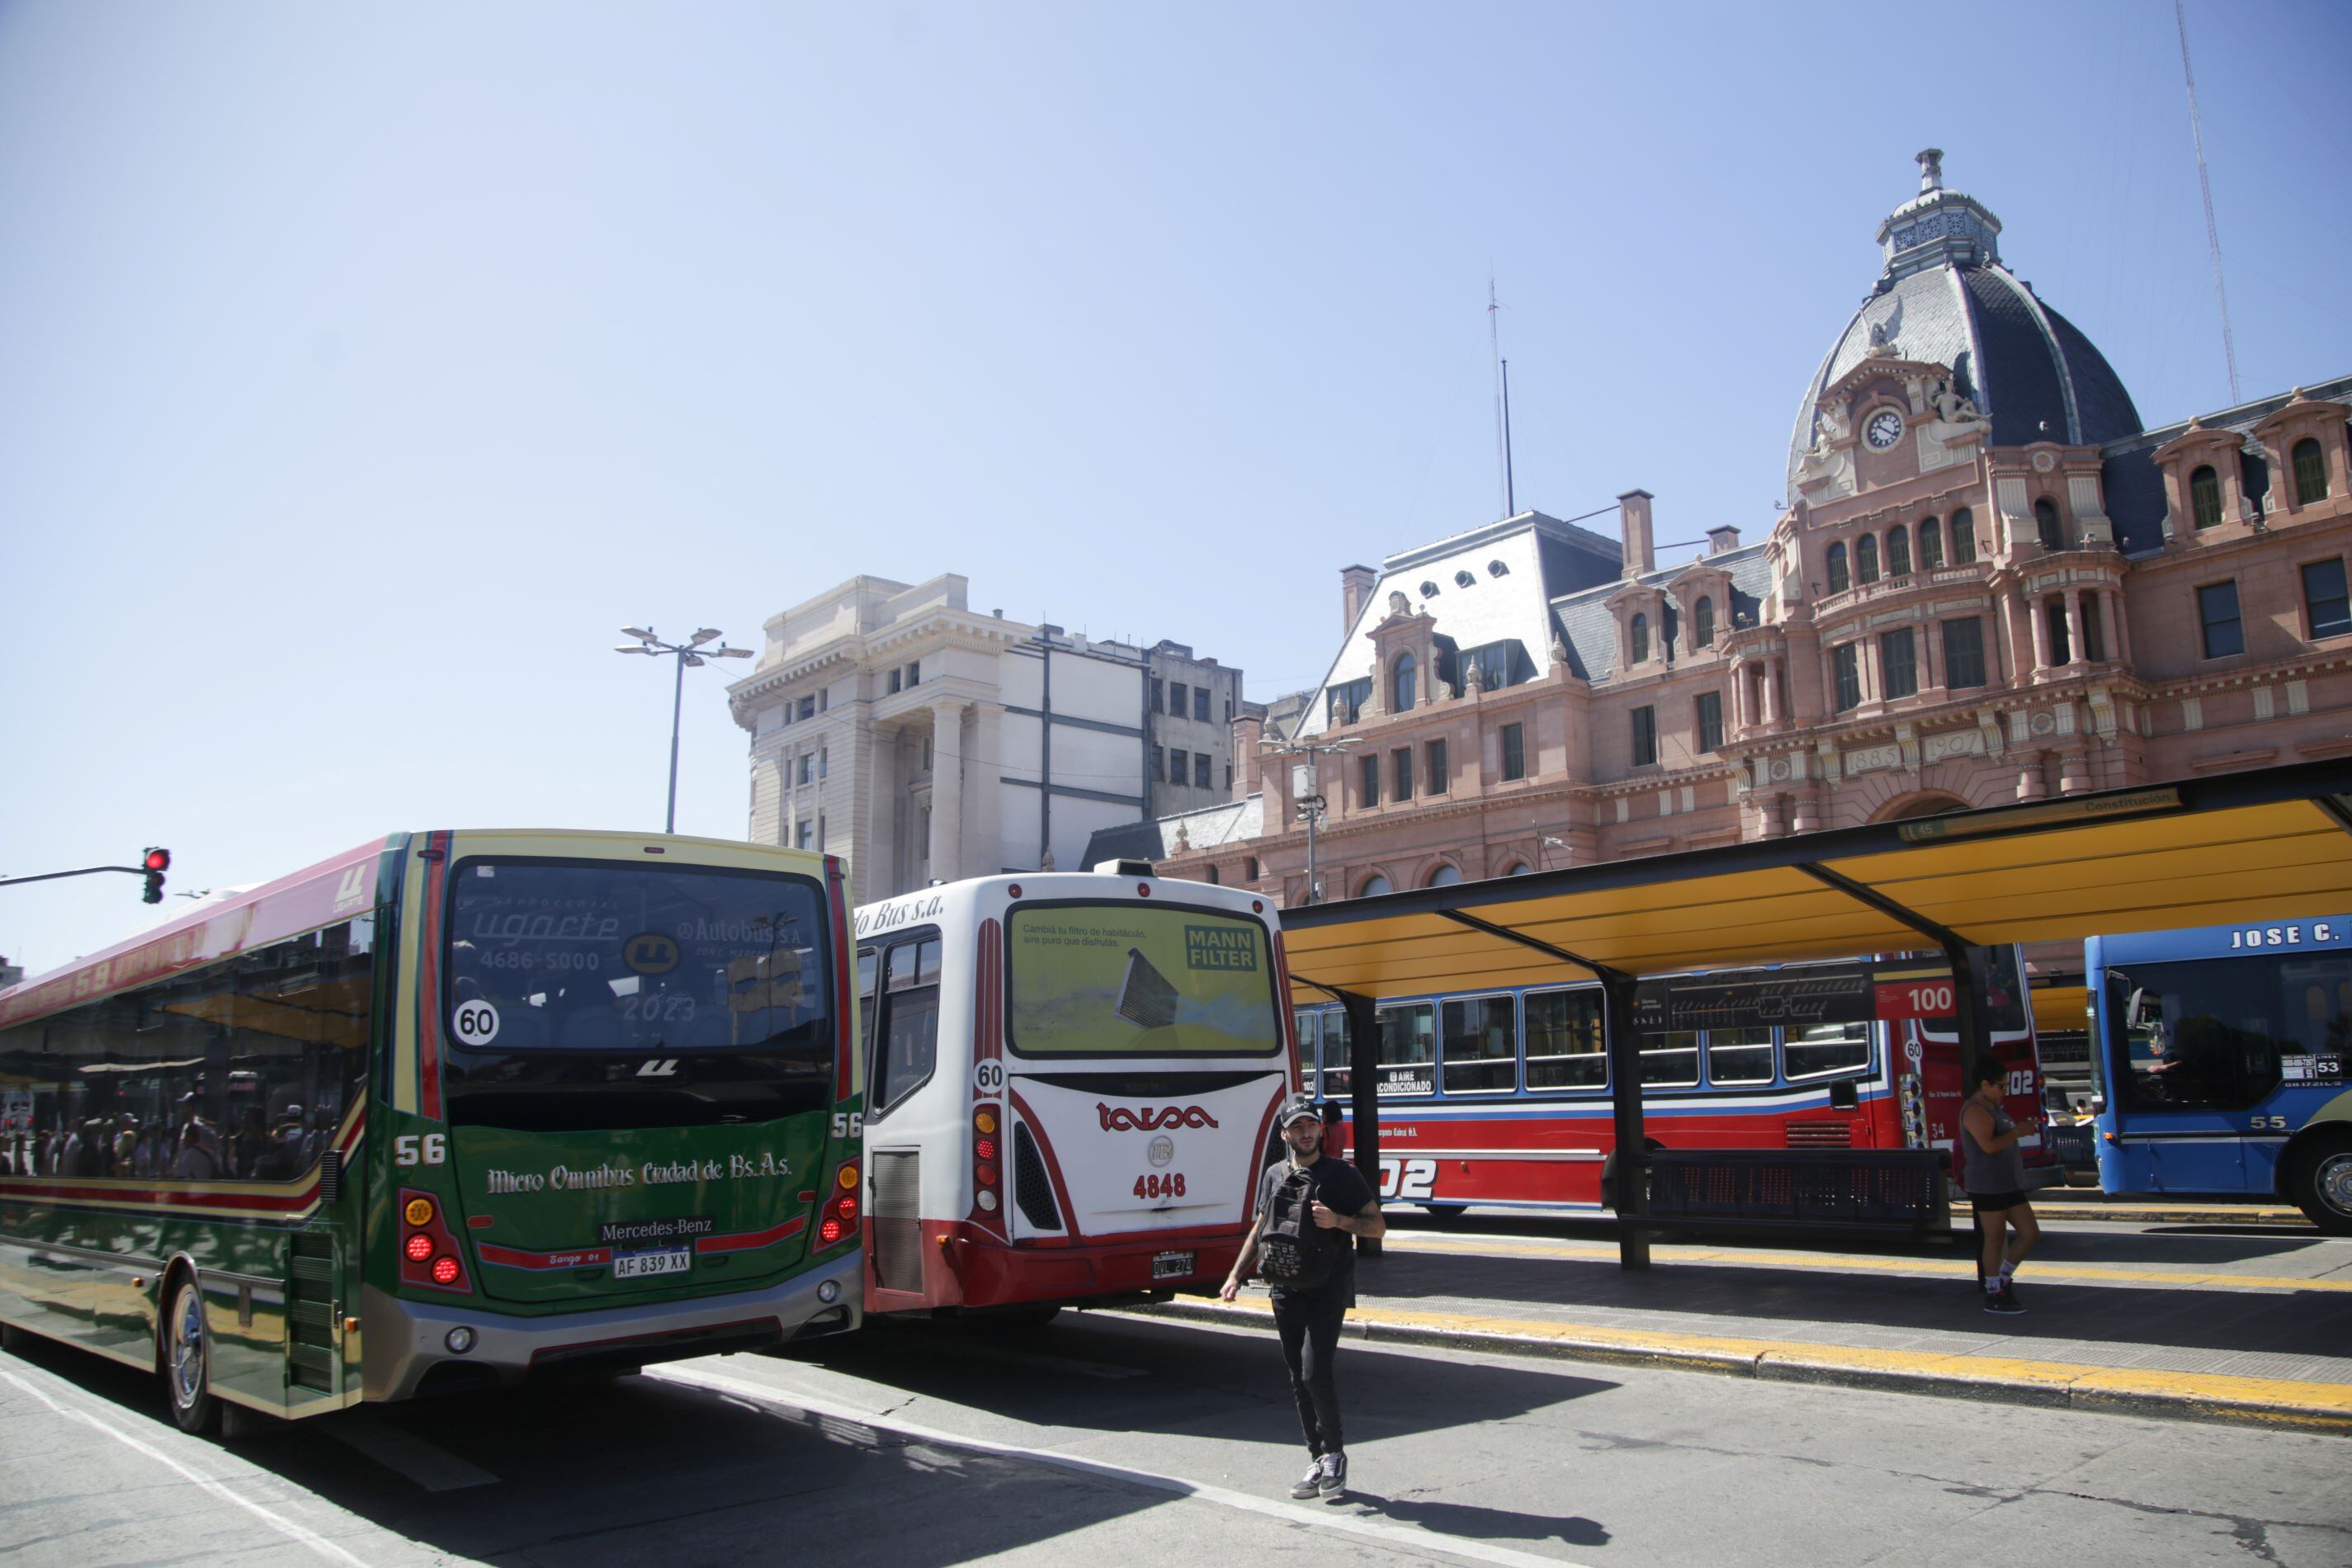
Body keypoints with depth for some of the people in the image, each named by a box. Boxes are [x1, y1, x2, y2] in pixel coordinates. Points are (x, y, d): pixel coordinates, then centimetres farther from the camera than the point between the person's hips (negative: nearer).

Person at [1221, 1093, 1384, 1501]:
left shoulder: (1341, 1175, -5)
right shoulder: (1274, 1176, 9)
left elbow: (1377, 1225, -2)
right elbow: (1259, 1228, 20)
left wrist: (1338, 1220, -19)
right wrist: (1236, 1274, 13)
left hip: (1326, 1291, -5)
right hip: (1285, 1291, 5)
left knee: (1316, 1372, -14)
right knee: (1299, 1381, 7)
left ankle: (1335, 1452, 7)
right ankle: (1319, 1461, 18)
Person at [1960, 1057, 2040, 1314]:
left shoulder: (1991, 1107, 18)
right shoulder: (1975, 1111, -15)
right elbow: (1989, 1145, -26)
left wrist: (2021, 1128, 17)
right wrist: (2017, 1132, -17)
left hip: (2008, 1184, 10)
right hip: (1988, 1185, -10)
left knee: (2030, 1234, 8)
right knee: (1995, 1239, -2)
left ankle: (2002, 1280, 21)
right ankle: (1993, 1296, 8)